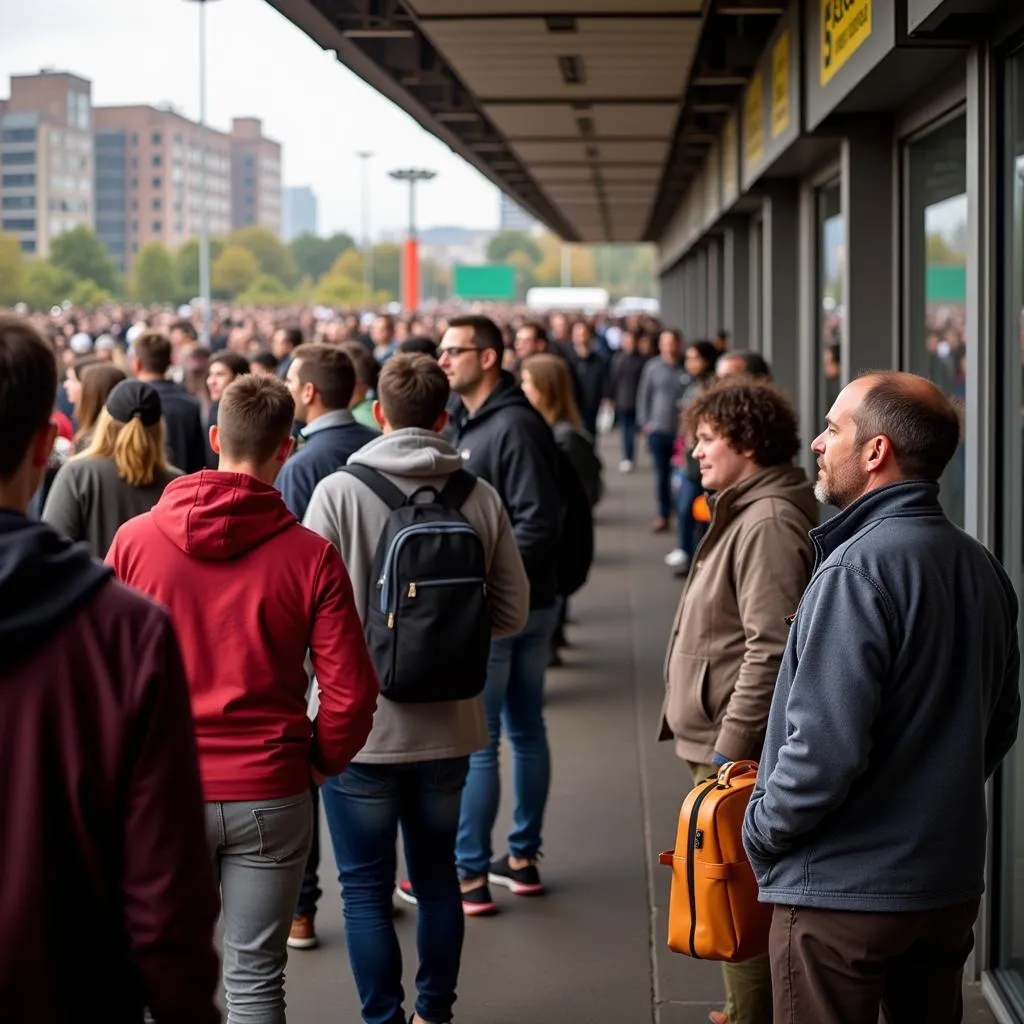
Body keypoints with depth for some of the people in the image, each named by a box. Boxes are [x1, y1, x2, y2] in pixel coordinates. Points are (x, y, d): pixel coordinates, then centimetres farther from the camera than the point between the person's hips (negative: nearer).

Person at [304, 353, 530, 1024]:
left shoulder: (339, 492, -14)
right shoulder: (482, 497, -6)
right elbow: (511, 613, 0)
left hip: (361, 723, -3)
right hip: (449, 724, 4)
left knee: (366, 888, 7)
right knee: (437, 876, 19)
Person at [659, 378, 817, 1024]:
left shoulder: (769, 522, -18)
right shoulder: (744, 511, 15)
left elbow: (770, 649, -24)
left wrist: (731, 749, -23)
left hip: (739, 751, -11)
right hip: (724, 743, 11)